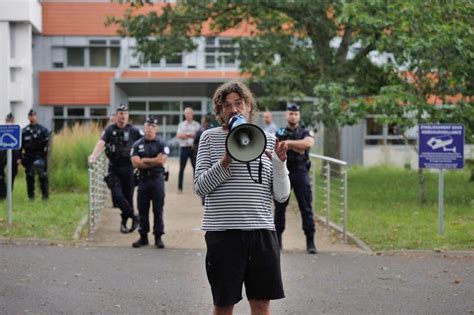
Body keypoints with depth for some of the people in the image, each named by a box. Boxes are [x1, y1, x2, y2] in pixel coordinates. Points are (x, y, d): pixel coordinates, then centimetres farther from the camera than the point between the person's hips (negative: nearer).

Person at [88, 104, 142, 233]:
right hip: (114, 168, 0)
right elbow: (101, 142, -14)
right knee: (117, 195, -12)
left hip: (128, 167, 0)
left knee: (128, 196, 5)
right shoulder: (109, 130, 0)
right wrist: (93, 156, -30)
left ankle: (124, 222, 22)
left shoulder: (134, 131, 0)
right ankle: (134, 217, 3)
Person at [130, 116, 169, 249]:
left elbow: (162, 160, -14)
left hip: (157, 179, -2)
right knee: (142, 210, 6)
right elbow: (135, 163, -7)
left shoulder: (161, 144, 2)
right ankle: (143, 236, 13)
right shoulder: (137, 145, 6)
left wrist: (144, 160, -8)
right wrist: (154, 162, -10)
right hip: (143, 179, 2)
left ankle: (158, 237, 6)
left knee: (158, 210, 1)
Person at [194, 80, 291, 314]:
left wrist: (280, 163, -12)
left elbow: (282, 195, 5)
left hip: (261, 231, 2)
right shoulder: (210, 138, 4)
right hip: (223, 232, -2)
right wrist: (225, 161, -16)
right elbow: (200, 187, -5)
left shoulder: (268, 140, 8)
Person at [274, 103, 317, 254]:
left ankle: (310, 242, -4)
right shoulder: (279, 133, 11)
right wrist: (297, 147, -12)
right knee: (279, 207, 5)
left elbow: (308, 143, -14)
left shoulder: (306, 132, 8)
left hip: (300, 172, -1)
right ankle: (277, 240, 15)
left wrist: (288, 143, -12)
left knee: (306, 207, -5)